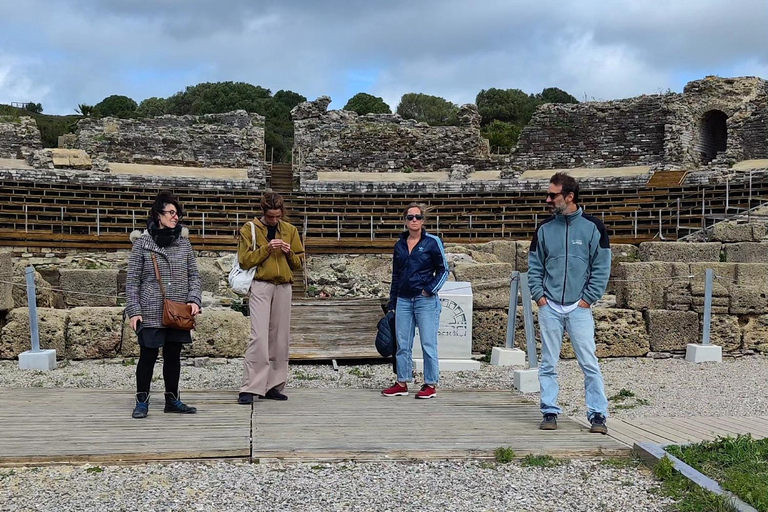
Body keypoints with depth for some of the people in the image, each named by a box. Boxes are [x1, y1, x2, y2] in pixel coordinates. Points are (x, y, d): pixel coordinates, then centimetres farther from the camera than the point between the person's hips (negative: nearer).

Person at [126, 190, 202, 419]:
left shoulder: (183, 242, 9)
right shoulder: (142, 243, -1)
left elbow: (194, 275, 10)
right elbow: (132, 280, -2)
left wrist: (194, 299, -5)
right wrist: (133, 311, -8)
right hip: (151, 312, -3)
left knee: (174, 355, 11)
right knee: (148, 356, 2)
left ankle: (172, 400, 23)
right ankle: (142, 401, 14)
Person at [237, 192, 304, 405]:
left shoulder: (290, 230, 13)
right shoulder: (249, 229, 3)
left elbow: (298, 263, 15)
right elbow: (244, 261, -4)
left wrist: (289, 252, -5)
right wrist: (266, 248, -15)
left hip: (283, 287, 4)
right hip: (260, 286, -4)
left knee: (280, 338, 4)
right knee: (259, 337, -13)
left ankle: (273, 386, 12)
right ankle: (250, 388, -11)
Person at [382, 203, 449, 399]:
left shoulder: (432, 242, -1)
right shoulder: (400, 245, 12)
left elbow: (443, 270, 2)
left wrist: (431, 289, -11)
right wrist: (392, 303, 15)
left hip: (426, 301, -5)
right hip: (403, 300, 5)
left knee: (428, 344, -1)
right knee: (402, 344, 8)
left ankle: (431, 385, 7)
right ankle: (402, 383, 17)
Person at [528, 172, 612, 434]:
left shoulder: (593, 227, -1)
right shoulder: (544, 229, 7)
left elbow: (601, 268, 0)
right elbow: (534, 266, 11)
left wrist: (587, 299, -6)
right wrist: (539, 295, 0)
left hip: (579, 307, -2)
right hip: (549, 307, 3)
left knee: (590, 364, -2)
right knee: (548, 365, 5)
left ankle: (598, 415, 5)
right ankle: (550, 412, 14)